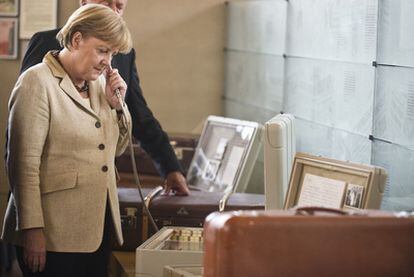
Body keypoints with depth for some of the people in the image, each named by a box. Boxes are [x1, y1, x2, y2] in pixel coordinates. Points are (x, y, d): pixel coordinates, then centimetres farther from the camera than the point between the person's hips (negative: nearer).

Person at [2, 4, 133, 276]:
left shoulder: (98, 82, 13)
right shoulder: (37, 81, -9)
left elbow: (117, 149, 22)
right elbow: (24, 163, -15)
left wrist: (116, 104, 4)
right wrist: (31, 229, -19)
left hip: (99, 230, 7)